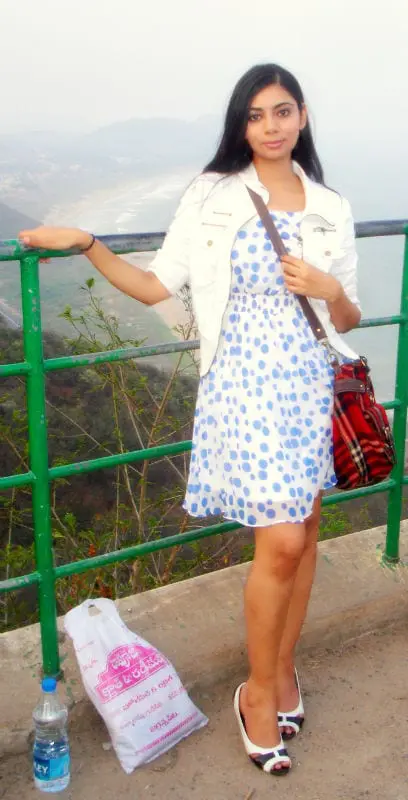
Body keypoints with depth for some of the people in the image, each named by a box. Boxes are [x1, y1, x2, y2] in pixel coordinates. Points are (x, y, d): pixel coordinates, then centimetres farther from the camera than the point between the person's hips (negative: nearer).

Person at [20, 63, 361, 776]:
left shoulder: (330, 209, 7)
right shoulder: (210, 197, -1)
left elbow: (347, 321, 10)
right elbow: (155, 287, 1)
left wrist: (329, 290, -10)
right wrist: (86, 245, -6)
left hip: (310, 386, 4)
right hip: (243, 387, -4)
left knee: (303, 531, 10)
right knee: (281, 543, -9)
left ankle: (282, 667, 33)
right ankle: (259, 691, 14)